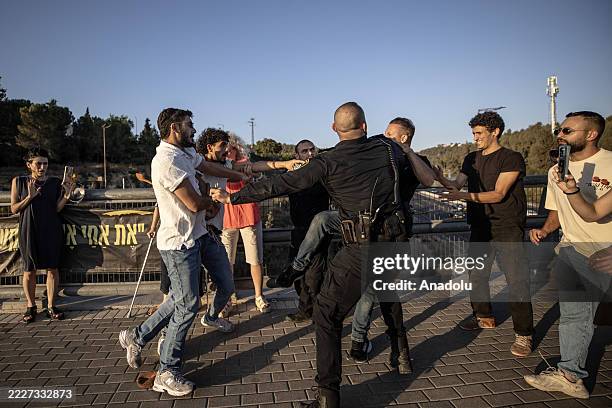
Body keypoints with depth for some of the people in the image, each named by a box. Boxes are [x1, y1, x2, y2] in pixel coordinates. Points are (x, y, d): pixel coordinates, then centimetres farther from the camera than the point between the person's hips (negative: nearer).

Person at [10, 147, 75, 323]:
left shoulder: (55, 182, 4)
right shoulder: (19, 182, 3)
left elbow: (57, 208, 1)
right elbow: (14, 209, 1)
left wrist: (66, 194, -13)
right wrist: (30, 197, -13)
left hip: (51, 231, 1)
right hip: (29, 231, 0)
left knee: (52, 268, 1)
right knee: (29, 270, 5)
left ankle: (51, 306, 11)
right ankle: (31, 307, 19)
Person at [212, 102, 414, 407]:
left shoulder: (329, 162, -7)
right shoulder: (386, 148, 5)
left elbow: (283, 184, -11)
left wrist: (233, 197, -4)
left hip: (360, 250, -5)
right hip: (394, 243, 6)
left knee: (326, 315, 3)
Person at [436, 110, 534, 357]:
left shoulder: (512, 158, -7)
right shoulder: (472, 159, 13)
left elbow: (498, 194, -16)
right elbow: (456, 184, 7)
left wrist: (464, 196, -25)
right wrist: (442, 179, -13)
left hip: (507, 228, -6)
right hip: (480, 226, 7)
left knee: (517, 279, -7)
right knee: (476, 274, 13)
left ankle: (523, 334, 2)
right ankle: (484, 317, 31)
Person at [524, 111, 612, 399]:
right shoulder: (557, 171, 10)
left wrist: (572, 190, -35)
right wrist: (544, 230, 1)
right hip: (573, 250, 5)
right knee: (573, 313, 4)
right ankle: (570, 375, 11)